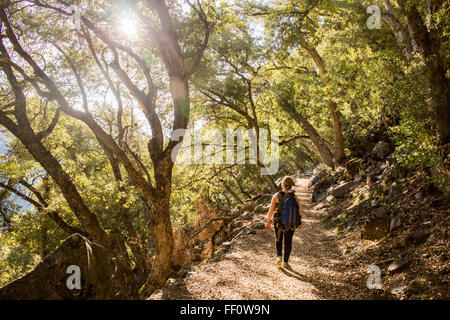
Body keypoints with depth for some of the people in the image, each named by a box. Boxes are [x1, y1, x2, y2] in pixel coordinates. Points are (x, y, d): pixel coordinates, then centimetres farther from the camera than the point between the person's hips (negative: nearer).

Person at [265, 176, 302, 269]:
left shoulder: (277, 196, -13)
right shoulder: (295, 197, -10)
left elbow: (271, 210, -9)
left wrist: (268, 222, 5)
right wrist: (299, 224, 11)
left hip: (279, 222, -1)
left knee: (278, 239, 23)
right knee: (288, 242, 17)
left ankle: (279, 256, 4)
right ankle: (285, 262, 23)